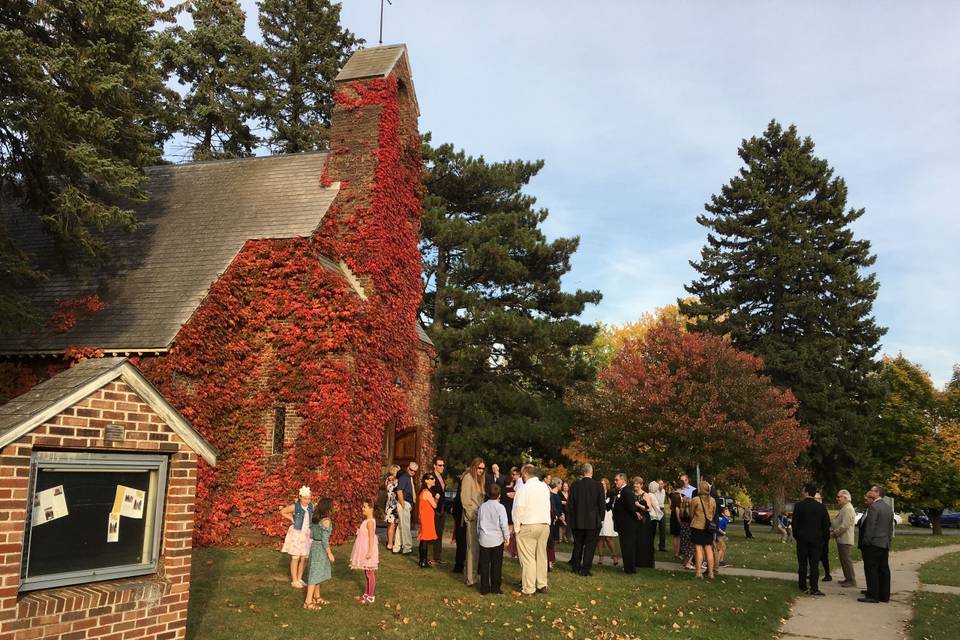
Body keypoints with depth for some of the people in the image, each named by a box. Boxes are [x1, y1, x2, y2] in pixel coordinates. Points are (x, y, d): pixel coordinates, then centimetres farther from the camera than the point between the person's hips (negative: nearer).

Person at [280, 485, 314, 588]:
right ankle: (294, 581, 11)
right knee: (295, 558, 1)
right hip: (296, 534, -4)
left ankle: (299, 579, 24)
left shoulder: (311, 506, -2)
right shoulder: (295, 507, -15)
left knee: (304, 558, 9)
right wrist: (292, 519, -4)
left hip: (306, 534, 5)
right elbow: (282, 512, 0)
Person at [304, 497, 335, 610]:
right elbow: (325, 539, -20)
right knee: (315, 574, -3)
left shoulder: (314, 518, 5)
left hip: (314, 546, 8)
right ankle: (308, 602, -1)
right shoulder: (326, 521, -20)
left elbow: (311, 534, 11)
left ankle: (317, 597, 32)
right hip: (321, 548, -8)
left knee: (316, 573, 19)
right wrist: (330, 553, -14)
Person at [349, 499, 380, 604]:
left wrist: (370, 551, -26)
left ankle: (371, 597, 7)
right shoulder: (367, 520, 9)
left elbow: (371, 537, -24)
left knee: (370, 573, -1)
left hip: (368, 549, -10)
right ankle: (366, 594, 27)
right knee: (366, 573, 17)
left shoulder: (370, 522, -20)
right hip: (364, 549, 10)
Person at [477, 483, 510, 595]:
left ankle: (484, 588, 11)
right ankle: (495, 587, 9)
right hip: (497, 539, -3)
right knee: (496, 564, 6)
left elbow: (478, 523, 11)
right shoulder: (500, 507, -10)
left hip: (484, 539, 3)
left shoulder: (482, 507, 2)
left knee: (484, 564, 8)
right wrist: (507, 536, 2)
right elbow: (504, 524, -10)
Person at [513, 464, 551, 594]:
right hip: (545, 525, 6)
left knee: (528, 558, 0)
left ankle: (528, 589, 3)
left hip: (528, 526, -6)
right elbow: (547, 507, 12)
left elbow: (518, 509, -12)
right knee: (541, 556, 13)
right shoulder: (545, 487, 7)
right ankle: (542, 585, 20)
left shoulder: (524, 488, -12)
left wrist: (516, 528, -4)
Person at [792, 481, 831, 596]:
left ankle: (803, 586, 14)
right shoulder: (821, 506, -3)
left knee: (802, 564, 9)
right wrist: (825, 538, 11)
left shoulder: (799, 505, -7)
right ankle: (814, 588, -4)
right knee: (814, 564, 2)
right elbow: (826, 524, 1)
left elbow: (795, 523, -3)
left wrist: (796, 535, 10)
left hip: (802, 539, -1)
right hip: (817, 539, 1)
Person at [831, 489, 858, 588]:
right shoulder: (843, 508, 16)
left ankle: (852, 580, 1)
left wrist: (834, 533, -14)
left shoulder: (848, 509, -17)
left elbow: (844, 525, -22)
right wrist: (832, 529, 8)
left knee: (846, 560, -5)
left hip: (845, 540, -10)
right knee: (843, 559, 14)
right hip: (841, 539, 10)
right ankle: (847, 578, 22)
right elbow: (837, 522, 21)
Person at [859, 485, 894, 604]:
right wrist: (888, 541, 20)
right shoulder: (888, 508, 12)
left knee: (871, 569, -3)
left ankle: (872, 595, -3)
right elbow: (891, 527, 16)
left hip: (873, 544, -8)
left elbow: (870, 527, -17)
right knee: (884, 570, 11)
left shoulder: (873, 507, -15)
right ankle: (884, 596, 16)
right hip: (885, 544, 8)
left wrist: (866, 542, -11)